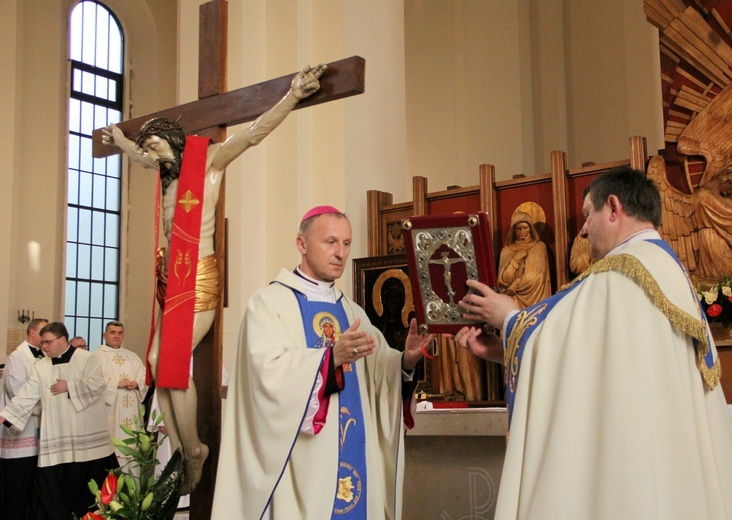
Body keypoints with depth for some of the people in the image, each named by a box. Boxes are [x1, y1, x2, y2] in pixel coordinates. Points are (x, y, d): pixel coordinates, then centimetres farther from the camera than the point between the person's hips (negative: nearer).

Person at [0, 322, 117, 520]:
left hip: (87, 436, -3)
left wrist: (69, 386, -10)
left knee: (91, 486, 5)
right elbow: (27, 395, 3)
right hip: (56, 441, 3)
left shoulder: (86, 358, -1)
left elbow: (97, 384, -12)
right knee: (52, 487, -1)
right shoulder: (41, 366, 9)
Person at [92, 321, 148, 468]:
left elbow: (144, 376, 13)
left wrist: (137, 383, -8)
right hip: (110, 410, -5)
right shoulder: (97, 355, 1)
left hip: (131, 411, 5)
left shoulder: (132, 356, 19)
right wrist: (116, 384, -15)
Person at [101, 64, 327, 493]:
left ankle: (193, 454, 1)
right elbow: (141, 155, 40)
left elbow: (254, 133, -15)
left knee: (173, 362, -12)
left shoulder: (208, 161, -3)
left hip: (198, 278, -8)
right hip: (172, 278, 8)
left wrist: (293, 96, -25)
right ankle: (180, 453, 6)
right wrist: (118, 138, 57)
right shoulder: (170, 172, 17)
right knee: (159, 364, -1)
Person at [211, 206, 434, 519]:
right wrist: (333, 357, -30)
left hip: (356, 457, 6)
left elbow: (380, 373, 5)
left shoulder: (352, 312, 16)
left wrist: (406, 361, -15)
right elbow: (270, 374, -19)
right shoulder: (269, 302, -4)